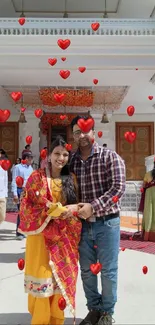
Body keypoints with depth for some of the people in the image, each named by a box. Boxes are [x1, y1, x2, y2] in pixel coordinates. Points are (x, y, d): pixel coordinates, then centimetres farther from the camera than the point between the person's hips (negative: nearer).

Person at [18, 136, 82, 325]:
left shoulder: (71, 179, 8)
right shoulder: (37, 177, -3)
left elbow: (76, 204, 11)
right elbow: (29, 206, -8)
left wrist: (73, 209, -13)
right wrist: (57, 211, -19)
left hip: (64, 236, 3)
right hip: (42, 234, -3)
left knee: (62, 275, 7)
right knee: (42, 275, -1)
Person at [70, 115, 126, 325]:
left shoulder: (110, 157, -7)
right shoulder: (73, 161, 6)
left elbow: (118, 188, -16)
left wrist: (93, 207, -23)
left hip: (106, 223, -4)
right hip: (83, 223, 4)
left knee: (108, 271, 8)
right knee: (87, 270, 14)